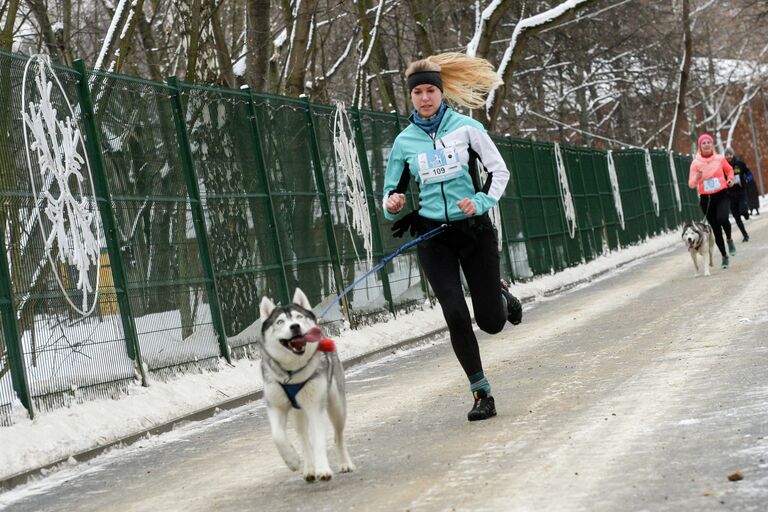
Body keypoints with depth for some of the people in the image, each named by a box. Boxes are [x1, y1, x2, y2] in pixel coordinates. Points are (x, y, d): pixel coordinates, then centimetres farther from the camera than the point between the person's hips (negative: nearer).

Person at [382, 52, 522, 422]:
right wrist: (392, 204, -13)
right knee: (455, 315, -13)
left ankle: (501, 296, 38)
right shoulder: (405, 141, 3)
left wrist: (481, 201, -17)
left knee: (491, 322, 0)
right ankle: (481, 393, 0)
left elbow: (499, 170, 0)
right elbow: (392, 191, 10)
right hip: (432, 236, 1)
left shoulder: (465, 127, -2)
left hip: (474, 229, -1)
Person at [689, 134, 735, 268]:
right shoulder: (696, 163, -4)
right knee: (716, 228, 4)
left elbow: (729, 170, 21)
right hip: (706, 198, 1)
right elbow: (691, 184, -6)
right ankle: (724, 256, 21)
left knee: (722, 218, -28)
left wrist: (730, 179, 2)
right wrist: (697, 178, -26)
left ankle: (729, 239, 2)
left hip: (722, 195, -1)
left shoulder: (720, 159, 0)